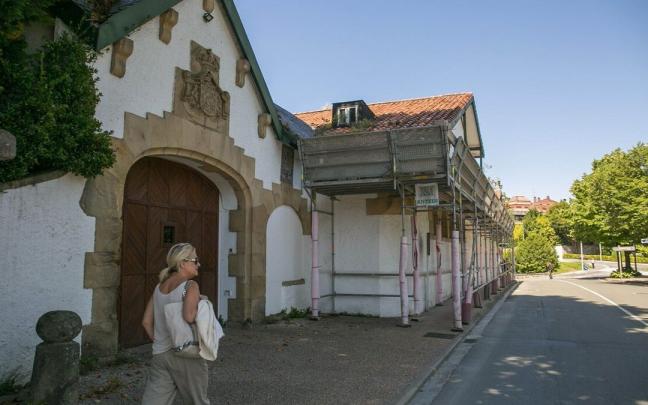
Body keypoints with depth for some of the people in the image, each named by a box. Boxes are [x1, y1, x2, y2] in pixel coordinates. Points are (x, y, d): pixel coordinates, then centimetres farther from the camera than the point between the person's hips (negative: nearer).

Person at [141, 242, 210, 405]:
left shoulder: (159, 287, 10)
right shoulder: (190, 286, -12)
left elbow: (146, 321, 10)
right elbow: (189, 316, -27)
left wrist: (158, 342, 15)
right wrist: (201, 307, -8)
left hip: (160, 355, 6)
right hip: (186, 354, -6)